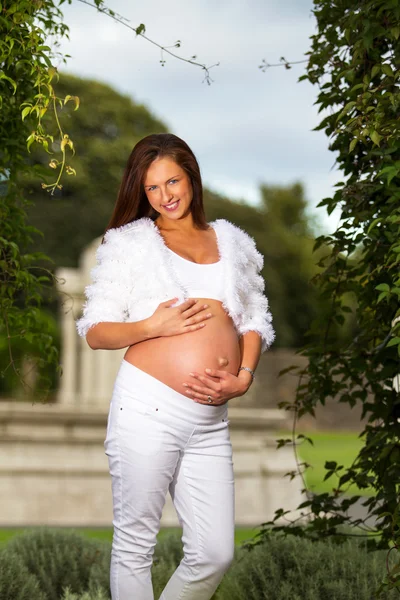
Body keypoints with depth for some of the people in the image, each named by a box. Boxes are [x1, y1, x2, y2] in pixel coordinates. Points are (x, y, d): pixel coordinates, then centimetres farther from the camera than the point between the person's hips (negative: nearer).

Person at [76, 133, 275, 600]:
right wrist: (153, 326, -11)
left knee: (214, 554, 1)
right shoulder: (130, 241, 9)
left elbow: (255, 320, 19)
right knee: (134, 546, 1)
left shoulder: (232, 242, 19)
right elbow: (94, 333, 6)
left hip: (211, 421, 3)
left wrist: (243, 378, 0)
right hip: (147, 409, -3)